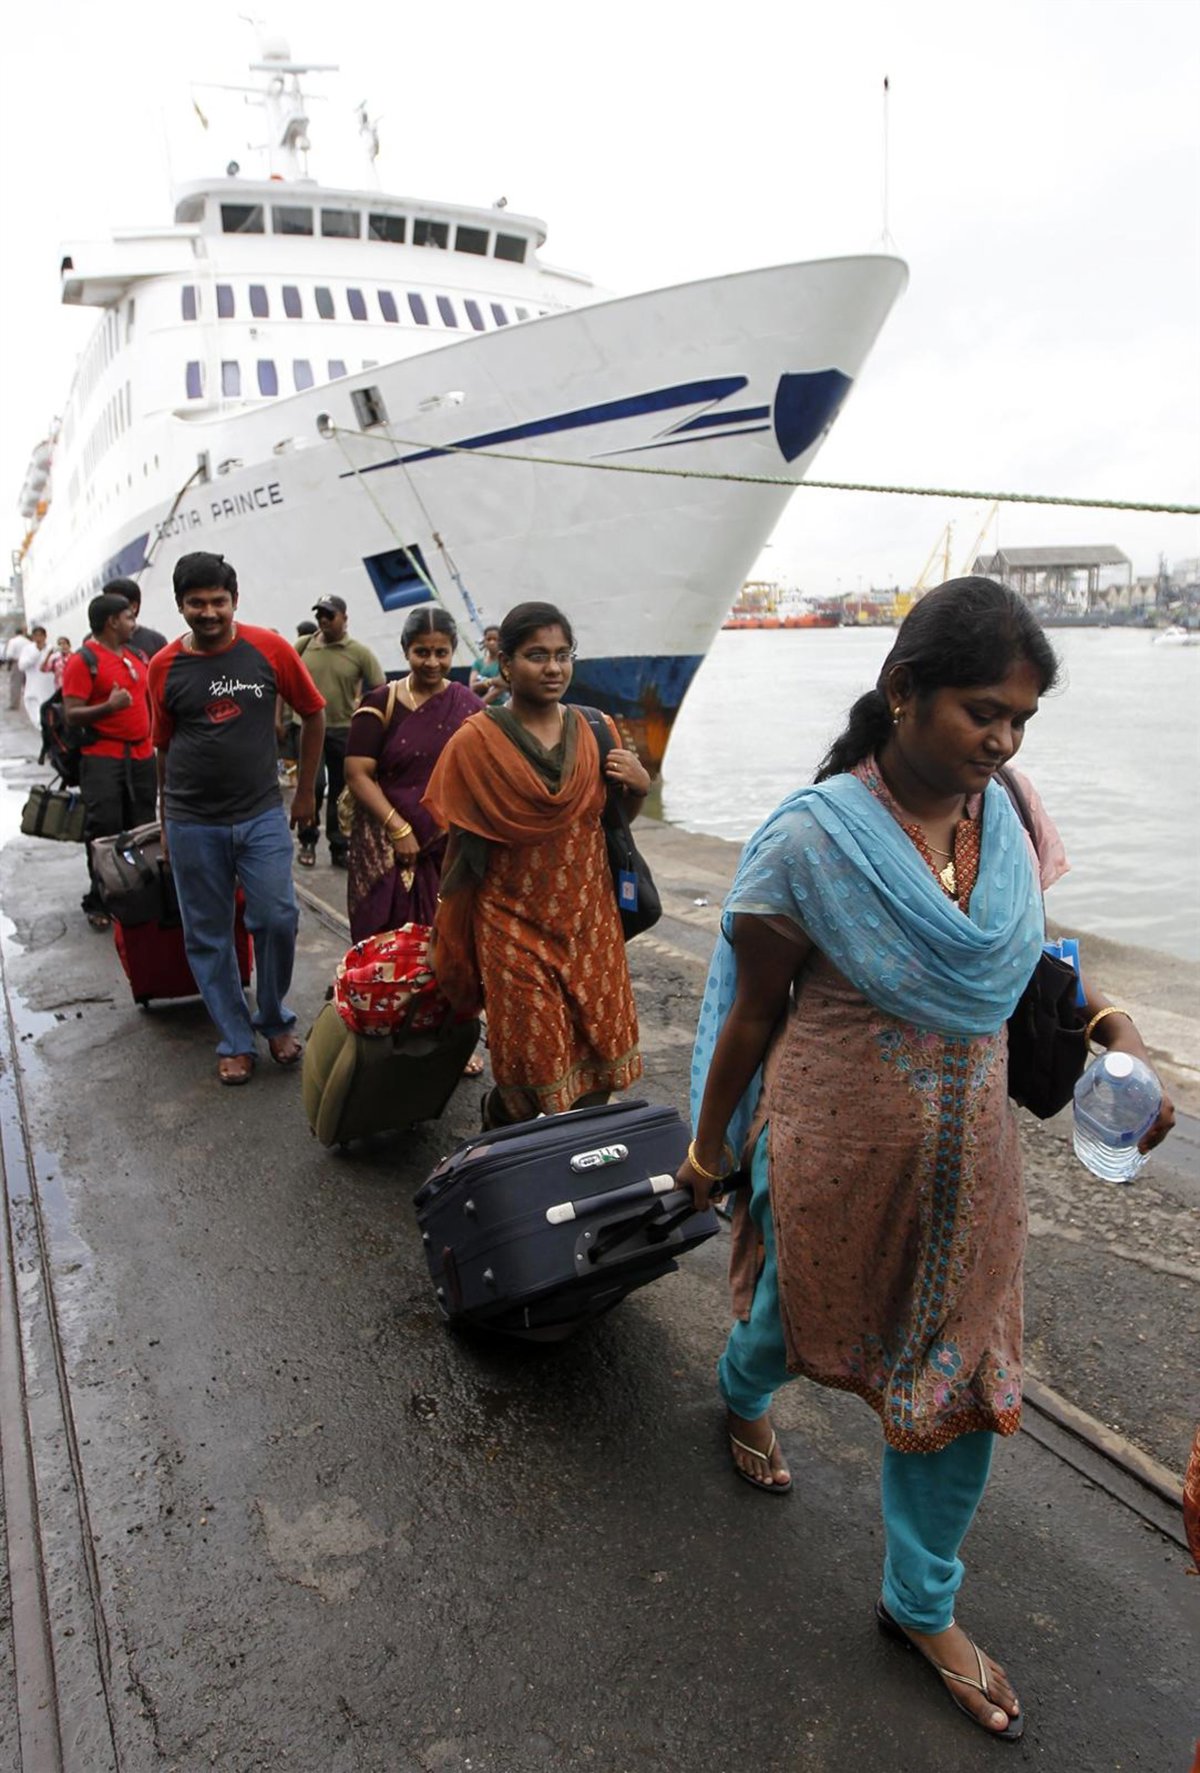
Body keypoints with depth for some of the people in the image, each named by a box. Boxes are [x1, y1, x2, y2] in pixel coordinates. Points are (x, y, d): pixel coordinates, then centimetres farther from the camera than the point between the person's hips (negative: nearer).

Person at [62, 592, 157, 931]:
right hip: (102, 757, -6)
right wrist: (108, 707, -27)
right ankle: (99, 902, 3)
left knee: (142, 828, 9)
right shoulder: (83, 660, -7)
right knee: (105, 831, -8)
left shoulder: (136, 655, 15)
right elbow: (71, 714, -13)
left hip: (142, 755, 6)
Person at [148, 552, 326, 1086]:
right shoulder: (164, 667, 0)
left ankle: (276, 1021, 21)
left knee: (277, 920, -4)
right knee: (208, 937, 6)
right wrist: (166, 822, 14)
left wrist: (305, 792, 9)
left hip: (261, 815, -1)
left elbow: (313, 715, 6)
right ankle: (235, 1042, 21)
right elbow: (165, 747, 10)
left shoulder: (269, 650, -4)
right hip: (192, 825, 1)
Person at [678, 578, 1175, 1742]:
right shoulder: (813, 838, -21)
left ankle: (921, 1606, 39)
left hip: (968, 1157, 5)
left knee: (962, 1376, 14)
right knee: (799, 1309, 21)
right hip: (839, 1152, -5)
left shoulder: (1005, 818, -5)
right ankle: (742, 1395, 60)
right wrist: (709, 1145, -2)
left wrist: (1110, 1030, -7)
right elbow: (754, 1011, -11)